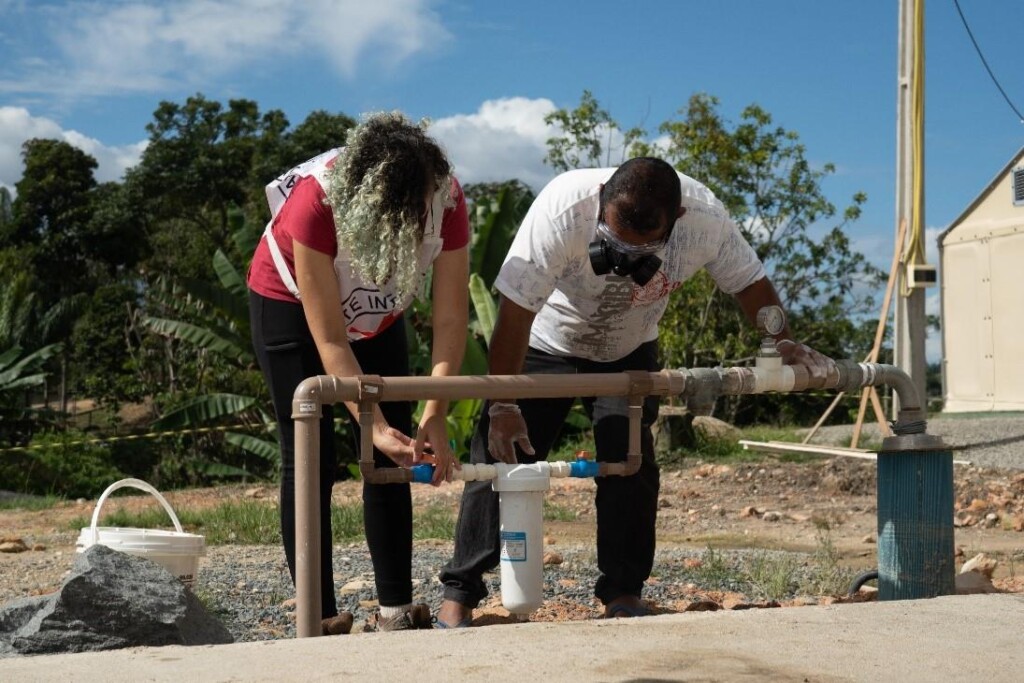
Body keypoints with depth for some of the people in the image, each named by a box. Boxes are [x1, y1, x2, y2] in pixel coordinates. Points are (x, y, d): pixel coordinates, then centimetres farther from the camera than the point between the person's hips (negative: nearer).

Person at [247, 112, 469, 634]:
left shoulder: (446, 198, -28)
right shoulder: (317, 199, -38)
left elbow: (450, 319, -26)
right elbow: (329, 338, -34)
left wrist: (434, 418, -34)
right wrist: (375, 426, -39)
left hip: (375, 313, 4)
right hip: (291, 305, -4)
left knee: (391, 458, -2)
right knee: (311, 463, -8)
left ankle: (396, 611, 3)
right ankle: (321, 620, -3)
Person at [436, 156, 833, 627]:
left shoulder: (705, 217, -29)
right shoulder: (562, 208, -38)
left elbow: (750, 282, -9)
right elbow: (515, 312, -33)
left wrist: (782, 343, -22)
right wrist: (502, 404, -31)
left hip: (628, 353, 2)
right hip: (544, 346, -2)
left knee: (631, 465, -10)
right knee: (500, 455, -8)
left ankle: (623, 594, 4)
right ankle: (459, 593, 0)